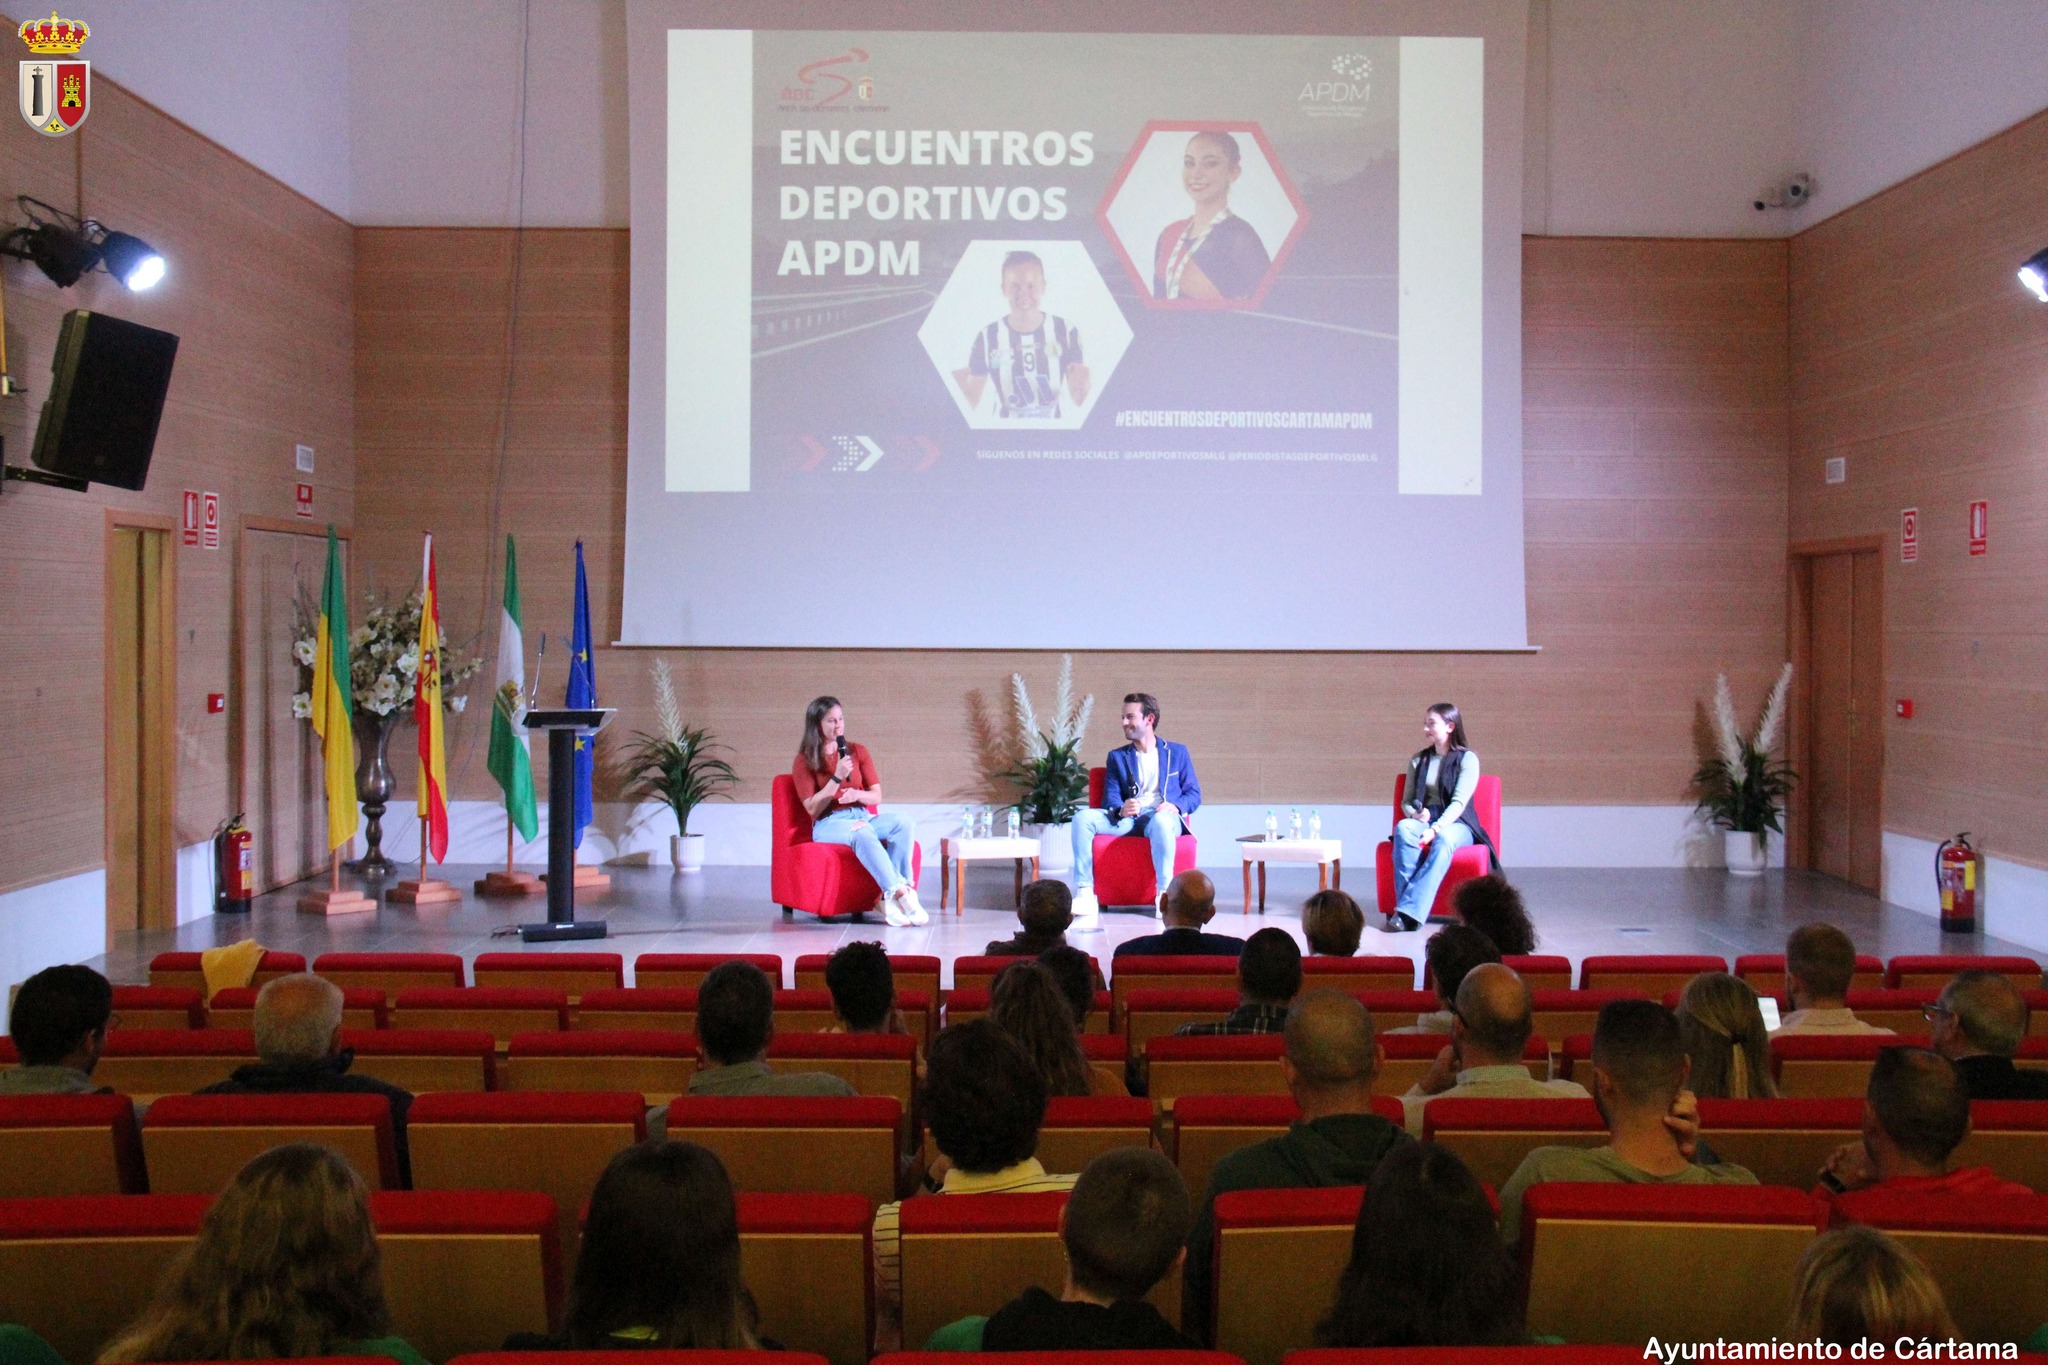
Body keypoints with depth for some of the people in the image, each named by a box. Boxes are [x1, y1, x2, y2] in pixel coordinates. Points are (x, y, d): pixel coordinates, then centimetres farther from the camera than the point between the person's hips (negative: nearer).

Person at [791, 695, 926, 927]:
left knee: (902, 823, -28)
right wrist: (837, 777, -16)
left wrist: (856, 794, -14)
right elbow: (812, 808, -5)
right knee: (862, 833, -39)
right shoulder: (804, 761, 4)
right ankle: (901, 893, -48)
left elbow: (877, 796, 9)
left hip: (864, 816, 4)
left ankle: (890, 897, -36)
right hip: (829, 824, -4)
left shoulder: (858, 751, 13)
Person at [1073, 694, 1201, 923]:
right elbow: (1110, 796, 9)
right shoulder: (1117, 757, 22)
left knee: (1162, 821, -41)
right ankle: (1084, 894, -29)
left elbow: (1194, 794, 11)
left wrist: (1176, 807, -13)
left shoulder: (1177, 752, 18)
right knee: (1082, 817, -25)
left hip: (1163, 817, -3)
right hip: (1127, 818, 3)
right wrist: (1121, 809, -17)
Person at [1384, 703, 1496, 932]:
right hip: (1423, 822, 4)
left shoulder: (1467, 759, 2)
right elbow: (1406, 802, 17)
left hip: (1456, 825, -4)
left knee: (1444, 840, -40)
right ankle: (1405, 907, -43)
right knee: (1403, 828, -33)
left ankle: (1408, 912, -50)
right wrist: (1414, 813, -8)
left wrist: (1436, 828, -26)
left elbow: (1459, 802, -10)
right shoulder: (1418, 761, 17)